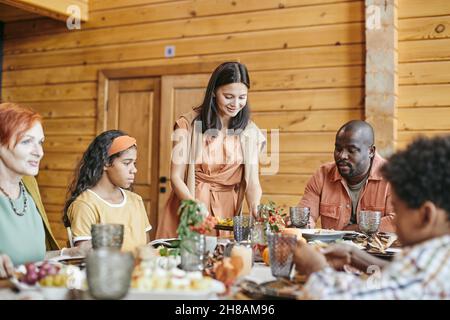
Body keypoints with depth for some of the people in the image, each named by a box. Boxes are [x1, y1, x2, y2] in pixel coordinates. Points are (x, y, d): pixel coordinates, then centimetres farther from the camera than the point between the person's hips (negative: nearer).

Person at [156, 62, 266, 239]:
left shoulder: (250, 131, 1)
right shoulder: (189, 124, -8)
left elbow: (252, 180, -2)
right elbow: (176, 178, -8)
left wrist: (255, 206, -22)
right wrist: (195, 205, -25)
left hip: (227, 210, 2)